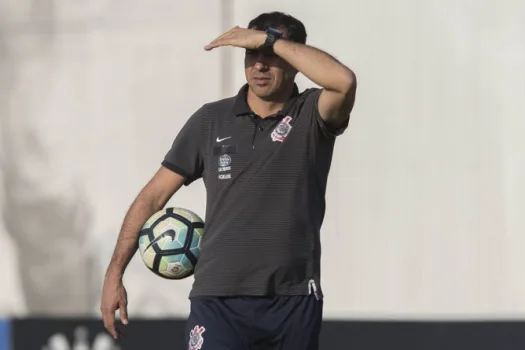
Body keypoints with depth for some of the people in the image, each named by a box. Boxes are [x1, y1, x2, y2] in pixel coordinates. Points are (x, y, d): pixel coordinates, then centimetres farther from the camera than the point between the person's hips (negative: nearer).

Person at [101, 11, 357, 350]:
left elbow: (344, 80, -25)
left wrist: (270, 40, -18)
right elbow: (153, 196, 9)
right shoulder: (211, 121, 5)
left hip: (294, 300, 0)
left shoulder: (312, 116, -1)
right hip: (218, 300, 0)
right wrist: (115, 273, 3)